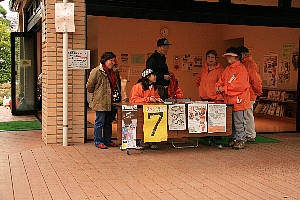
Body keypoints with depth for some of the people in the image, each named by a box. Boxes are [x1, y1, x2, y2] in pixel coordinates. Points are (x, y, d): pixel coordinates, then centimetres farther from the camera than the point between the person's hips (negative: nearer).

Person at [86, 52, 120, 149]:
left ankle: (108, 140, 24)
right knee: (100, 122, -1)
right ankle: (98, 142, 8)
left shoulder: (112, 72, 14)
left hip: (110, 102, 8)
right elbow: (89, 86, -8)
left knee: (109, 122, 14)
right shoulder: (96, 71, -11)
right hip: (100, 102, -8)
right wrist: (96, 94, 4)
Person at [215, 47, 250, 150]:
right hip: (229, 100, 9)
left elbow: (240, 85, -20)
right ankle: (233, 139, 26)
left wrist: (224, 88, -17)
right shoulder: (227, 69, 16)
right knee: (230, 121, 15)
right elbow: (222, 79, 22)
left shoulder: (241, 68, -11)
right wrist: (218, 86, -1)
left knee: (239, 122, -3)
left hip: (238, 101, -9)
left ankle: (241, 141, 5)